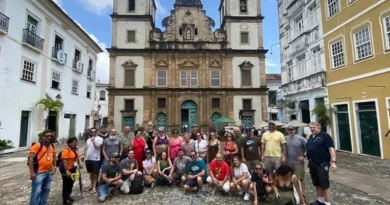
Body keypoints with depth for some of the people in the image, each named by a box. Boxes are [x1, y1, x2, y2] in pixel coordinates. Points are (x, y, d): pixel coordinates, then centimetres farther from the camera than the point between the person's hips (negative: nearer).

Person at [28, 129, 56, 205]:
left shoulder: (52, 146, 8)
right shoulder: (38, 145, -14)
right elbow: (30, 158, -17)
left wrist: (54, 167, 10)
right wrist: (32, 172, -19)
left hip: (48, 172, 7)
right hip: (39, 172, -7)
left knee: (46, 190, 19)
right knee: (36, 192, -2)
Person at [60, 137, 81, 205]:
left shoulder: (75, 149, 3)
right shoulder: (66, 150, -22)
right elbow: (64, 161, -27)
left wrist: (79, 164, 25)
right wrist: (67, 171, -29)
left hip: (73, 169, 8)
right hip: (66, 169, -8)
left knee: (71, 183, 18)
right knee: (66, 184, 1)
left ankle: (68, 196, 33)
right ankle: (65, 199, 12)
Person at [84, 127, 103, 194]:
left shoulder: (99, 139, -7)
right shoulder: (88, 140, 13)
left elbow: (97, 147, -19)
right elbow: (86, 149, 18)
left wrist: (93, 140, -18)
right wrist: (84, 156, 7)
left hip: (96, 159, -6)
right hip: (88, 158, 6)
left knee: (95, 173, 0)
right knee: (91, 172, 18)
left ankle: (94, 187, 6)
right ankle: (92, 184, 32)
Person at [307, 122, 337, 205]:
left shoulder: (325, 136, -8)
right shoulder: (310, 137, 13)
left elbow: (331, 149, -14)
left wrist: (333, 161, -22)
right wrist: (309, 163, 20)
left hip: (322, 164, -7)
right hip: (312, 164, 7)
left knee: (325, 184, 0)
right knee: (317, 184, 16)